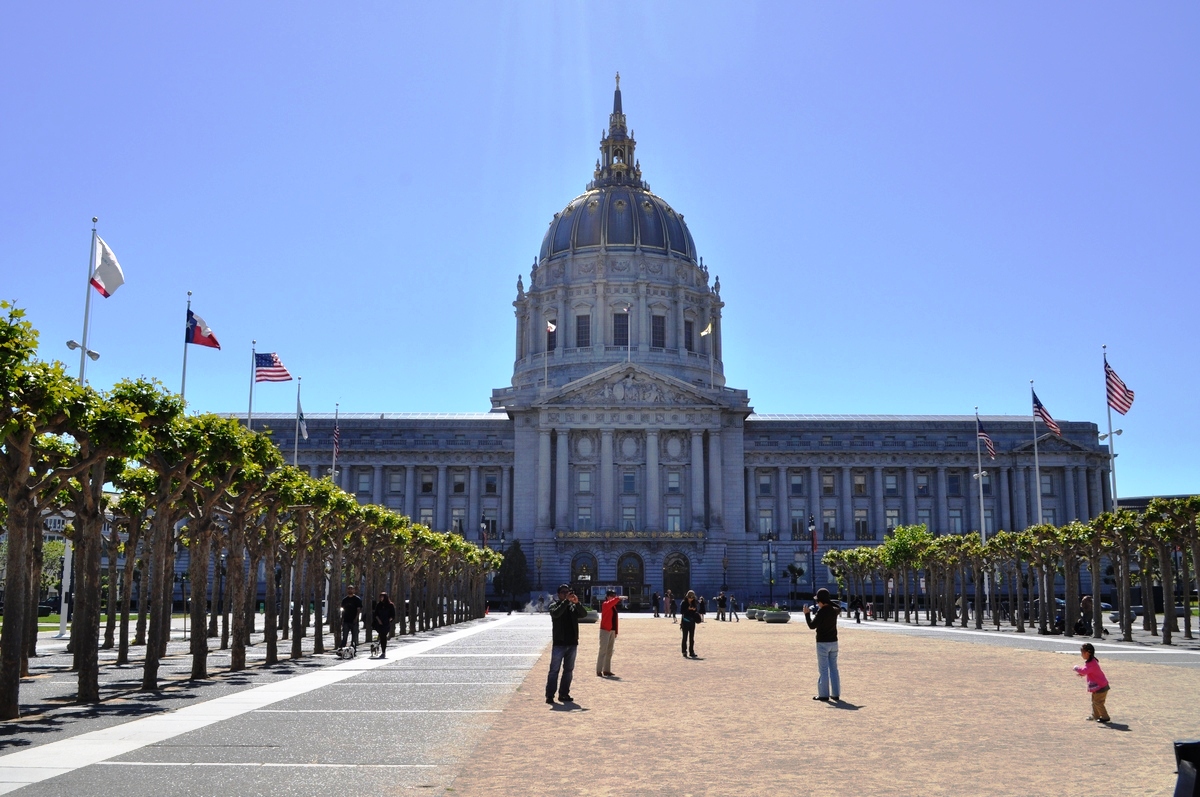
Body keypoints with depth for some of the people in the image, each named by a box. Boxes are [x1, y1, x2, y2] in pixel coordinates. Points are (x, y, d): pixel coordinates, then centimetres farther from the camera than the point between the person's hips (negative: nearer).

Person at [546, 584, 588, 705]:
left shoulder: (573, 606, 12)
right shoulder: (554, 604, 2)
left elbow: (584, 614, -3)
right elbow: (556, 613, -19)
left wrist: (577, 603, -18)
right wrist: (566, 601, -24)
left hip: (572, 643, 5)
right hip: (559, 643, -5)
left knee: (568, 670, 9)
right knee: (554, 670, -5)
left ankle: (564, 694, 16)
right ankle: (550, 695, -5)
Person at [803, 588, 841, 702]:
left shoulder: (821, 612, -18)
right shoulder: (834, 611, 2)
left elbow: (812, 625, -15)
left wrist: (807, 613, -5)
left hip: (823, 643, -6)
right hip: (833, 642, 6)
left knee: (823, 669, -1)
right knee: (834, 668, 12)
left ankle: (824, 695, 0)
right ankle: (835, 694, 16)